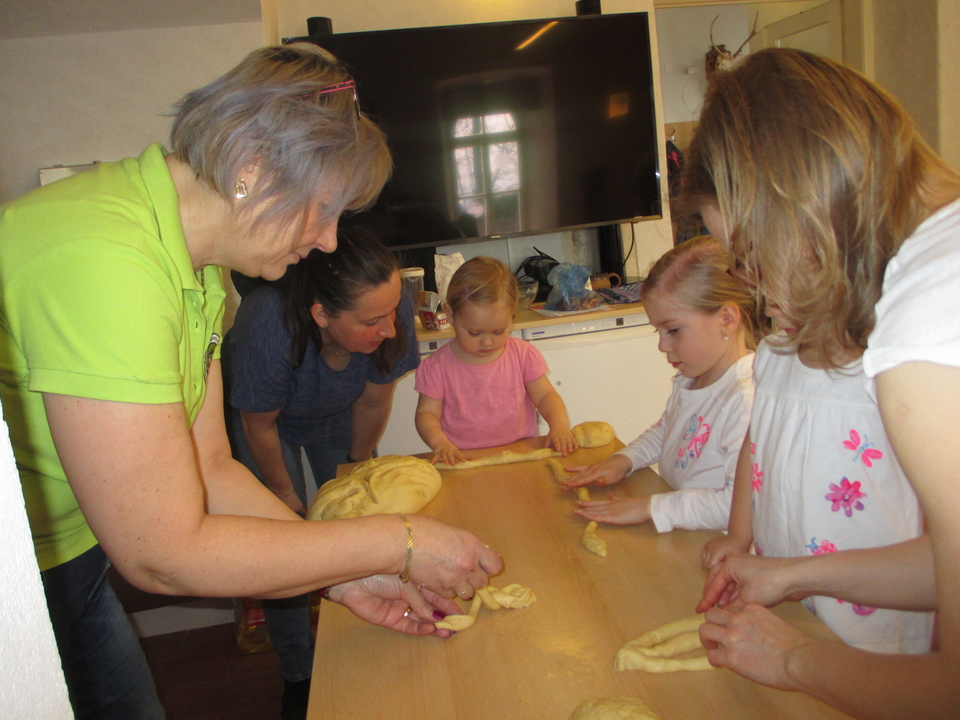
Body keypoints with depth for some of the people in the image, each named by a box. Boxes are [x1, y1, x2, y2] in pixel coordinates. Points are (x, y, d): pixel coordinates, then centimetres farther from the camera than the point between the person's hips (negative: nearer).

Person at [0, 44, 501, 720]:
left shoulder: (196, 264, -2)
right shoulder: (105, 263, -32)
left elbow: (209, 469, 0)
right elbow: (162, 555, -27)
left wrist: (345, 577, -6)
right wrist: (397, 543, -21)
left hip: (65, 560, 7)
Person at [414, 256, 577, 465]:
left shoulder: (523, 355, 3)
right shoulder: (438, 367, -3)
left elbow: (545, 396, 8)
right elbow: (427, 413, -1)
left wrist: (559, 425, -12)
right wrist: (440, 442, -22)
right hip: (463, 461, -1)